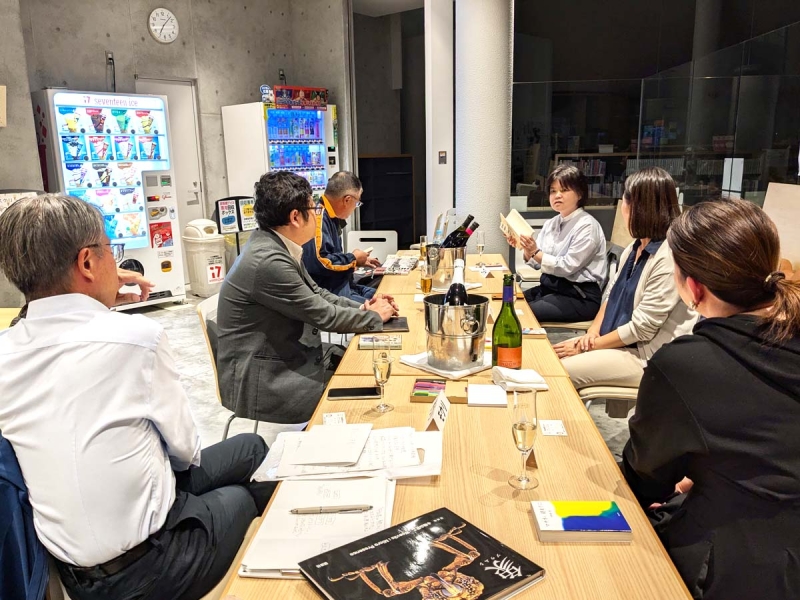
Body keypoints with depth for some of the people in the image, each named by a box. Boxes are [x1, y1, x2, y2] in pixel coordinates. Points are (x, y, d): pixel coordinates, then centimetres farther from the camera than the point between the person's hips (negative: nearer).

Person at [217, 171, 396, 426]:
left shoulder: (277, 246, 3)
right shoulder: (268, 261, -26)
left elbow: (316, 294, 13)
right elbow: (323, 315, -18)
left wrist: (363, 307, 1)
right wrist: (375, 317, -3)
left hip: (286, 362, 8)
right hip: (263, 385, -8)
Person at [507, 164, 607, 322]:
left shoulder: (587, 226, -11)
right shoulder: (551, 223, 11)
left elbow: (567, 267, -17)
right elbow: (537, 263, 6)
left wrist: (536, 252, -23)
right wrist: (526, 249, -13)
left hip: (580, 297, -7)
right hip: (549, 287, 7)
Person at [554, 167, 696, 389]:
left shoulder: (669, 257, -20)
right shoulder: (635, 248, 9)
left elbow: (641, 328, -21)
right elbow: (612, 294, 13)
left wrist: (589, 345, -15)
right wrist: (593, 331, -5)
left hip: (645, 357, -8)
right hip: (617, 343, 8)